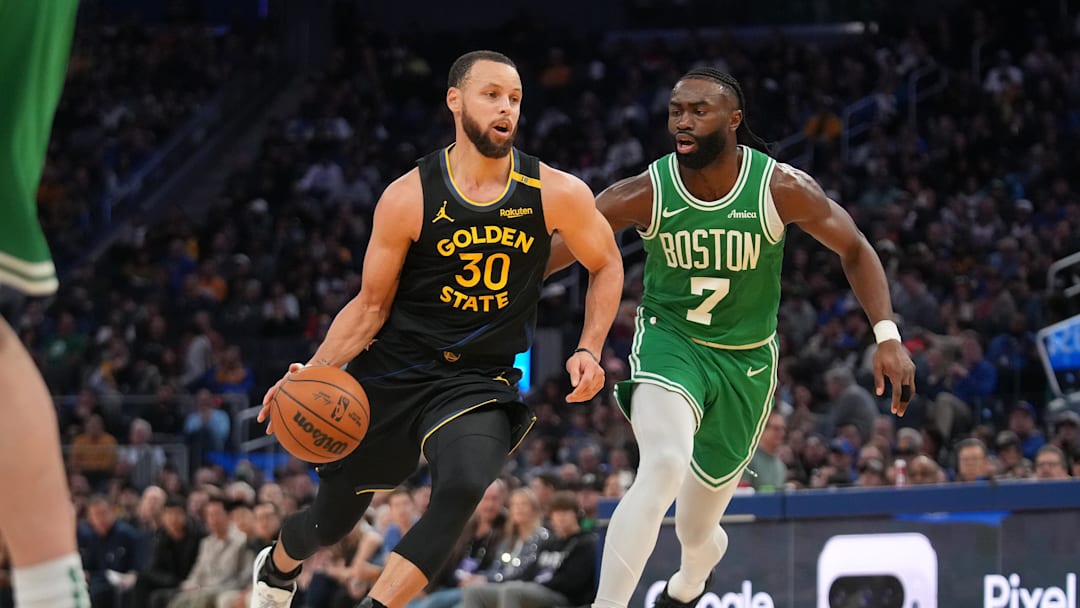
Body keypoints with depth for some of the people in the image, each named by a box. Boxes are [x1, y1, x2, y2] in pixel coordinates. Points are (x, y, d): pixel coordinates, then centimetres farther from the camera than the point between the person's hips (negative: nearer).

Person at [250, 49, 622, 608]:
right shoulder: (409, 198, -12)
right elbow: (371, 306, -3)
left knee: (463, 488, -33)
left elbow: (606, 265, 9)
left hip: (480, 382, 0)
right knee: (330, 521, 13)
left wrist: (589, 351, -3)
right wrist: (314, 373, -17)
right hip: (392, 372, 0)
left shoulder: (556, 195, -10)